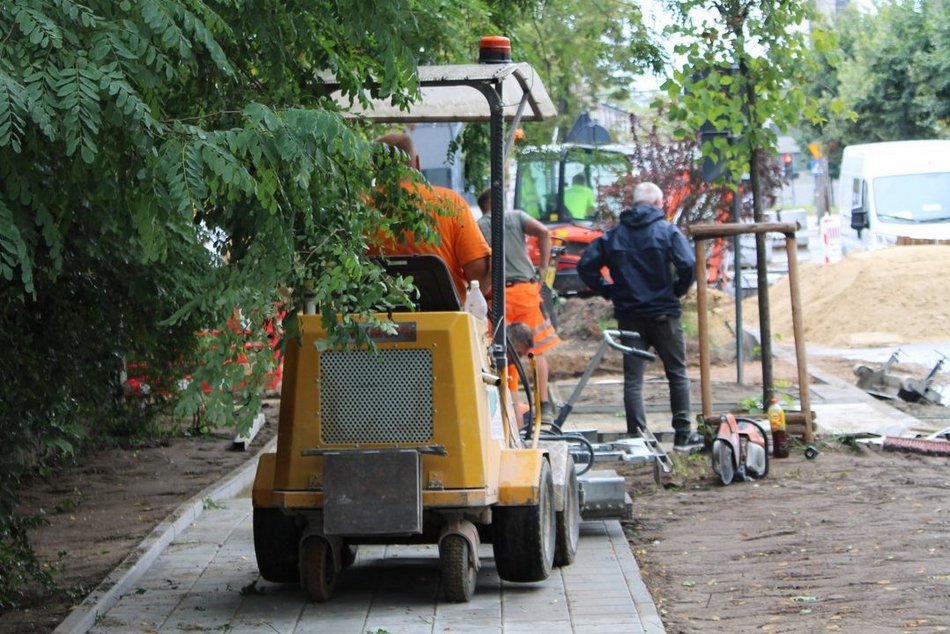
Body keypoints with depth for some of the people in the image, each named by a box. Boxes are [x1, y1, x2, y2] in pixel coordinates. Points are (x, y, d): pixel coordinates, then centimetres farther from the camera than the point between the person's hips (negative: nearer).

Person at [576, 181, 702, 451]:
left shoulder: (613, 235, 7)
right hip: (664, 314, -2)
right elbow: (688, 265, -17)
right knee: (677, 375, 9)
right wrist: (678, 290, -1)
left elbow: (586, 266, 2)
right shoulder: (668, 231, -4)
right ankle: (683, 435, 9)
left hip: (628, 315, 2)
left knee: (632, 379, 3)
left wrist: (609, 291, 9)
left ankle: (636, 438, -1)